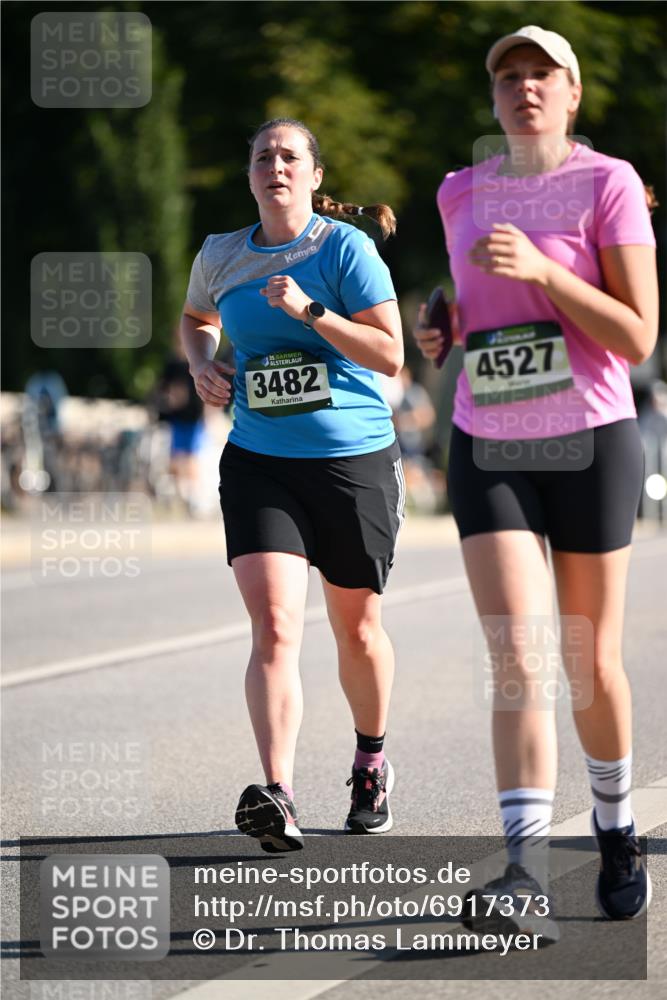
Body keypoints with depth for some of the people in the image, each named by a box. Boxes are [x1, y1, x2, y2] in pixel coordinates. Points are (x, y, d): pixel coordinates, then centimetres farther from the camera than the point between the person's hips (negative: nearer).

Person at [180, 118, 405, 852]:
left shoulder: (345, 248, -6)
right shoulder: (220, 256, 6)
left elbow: (390, 355, -12)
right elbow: (196, 319, 29)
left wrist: (310, 310, -21)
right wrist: (202, 364, 8)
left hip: (355, 459, -1)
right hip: (258, 462, 2)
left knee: (357, 629, 12)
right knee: (274, 626, -16)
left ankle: (371, 762, 39)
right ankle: (276, 799, -26)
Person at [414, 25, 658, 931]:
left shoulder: (609, 183, -6)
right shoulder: (461, 194, 8)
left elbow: (638, 339, -12)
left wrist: (540, 268, -21)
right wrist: (442, 329, 4)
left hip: (591, 445, -2)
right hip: (488, 449, 2)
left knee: (591, 663, 7)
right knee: (516, 658, -12)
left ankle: (617, 835, 30)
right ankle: (526, 869, -19)